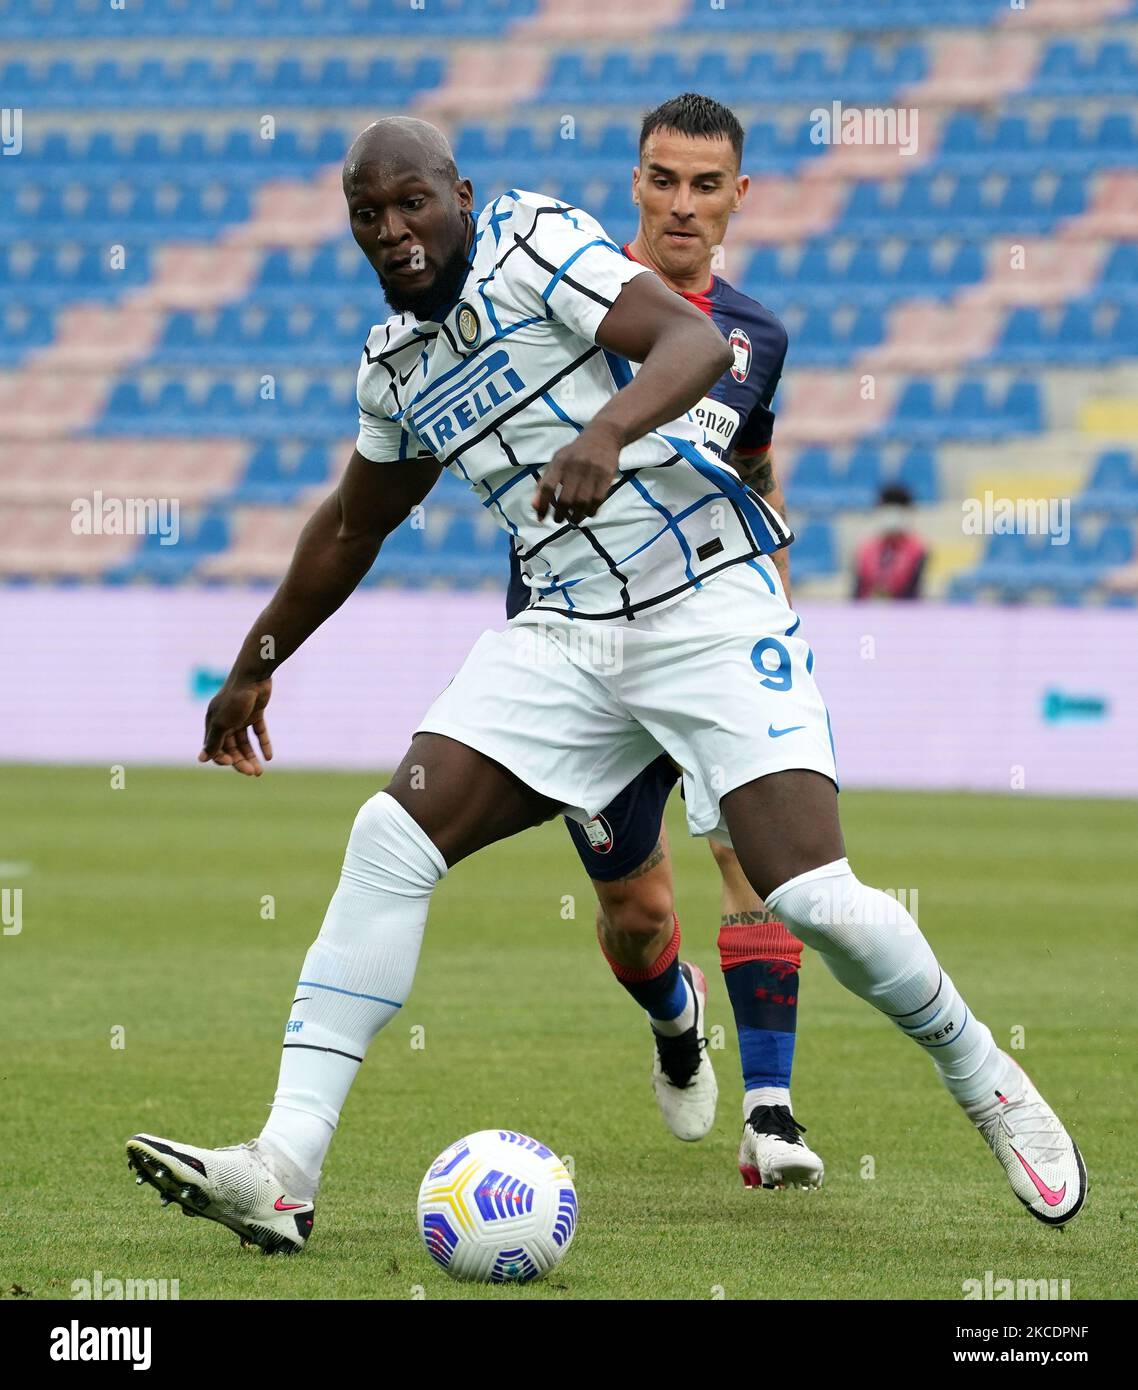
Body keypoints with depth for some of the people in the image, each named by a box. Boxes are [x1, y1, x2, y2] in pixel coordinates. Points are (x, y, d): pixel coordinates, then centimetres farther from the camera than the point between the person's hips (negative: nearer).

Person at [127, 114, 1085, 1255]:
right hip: (564, 635, 6)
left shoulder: (531, 243, -7)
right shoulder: (395, 362, 13)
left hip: (710, 604, -6)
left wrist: (606, 430, -40)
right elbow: (351, 528, 29)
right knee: (391, 839, -11)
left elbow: (697, 342, -21)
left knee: (812, 896, -16)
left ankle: (983, 1080, 12)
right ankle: (283, 1169, -14)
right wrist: (255, 665, 35)